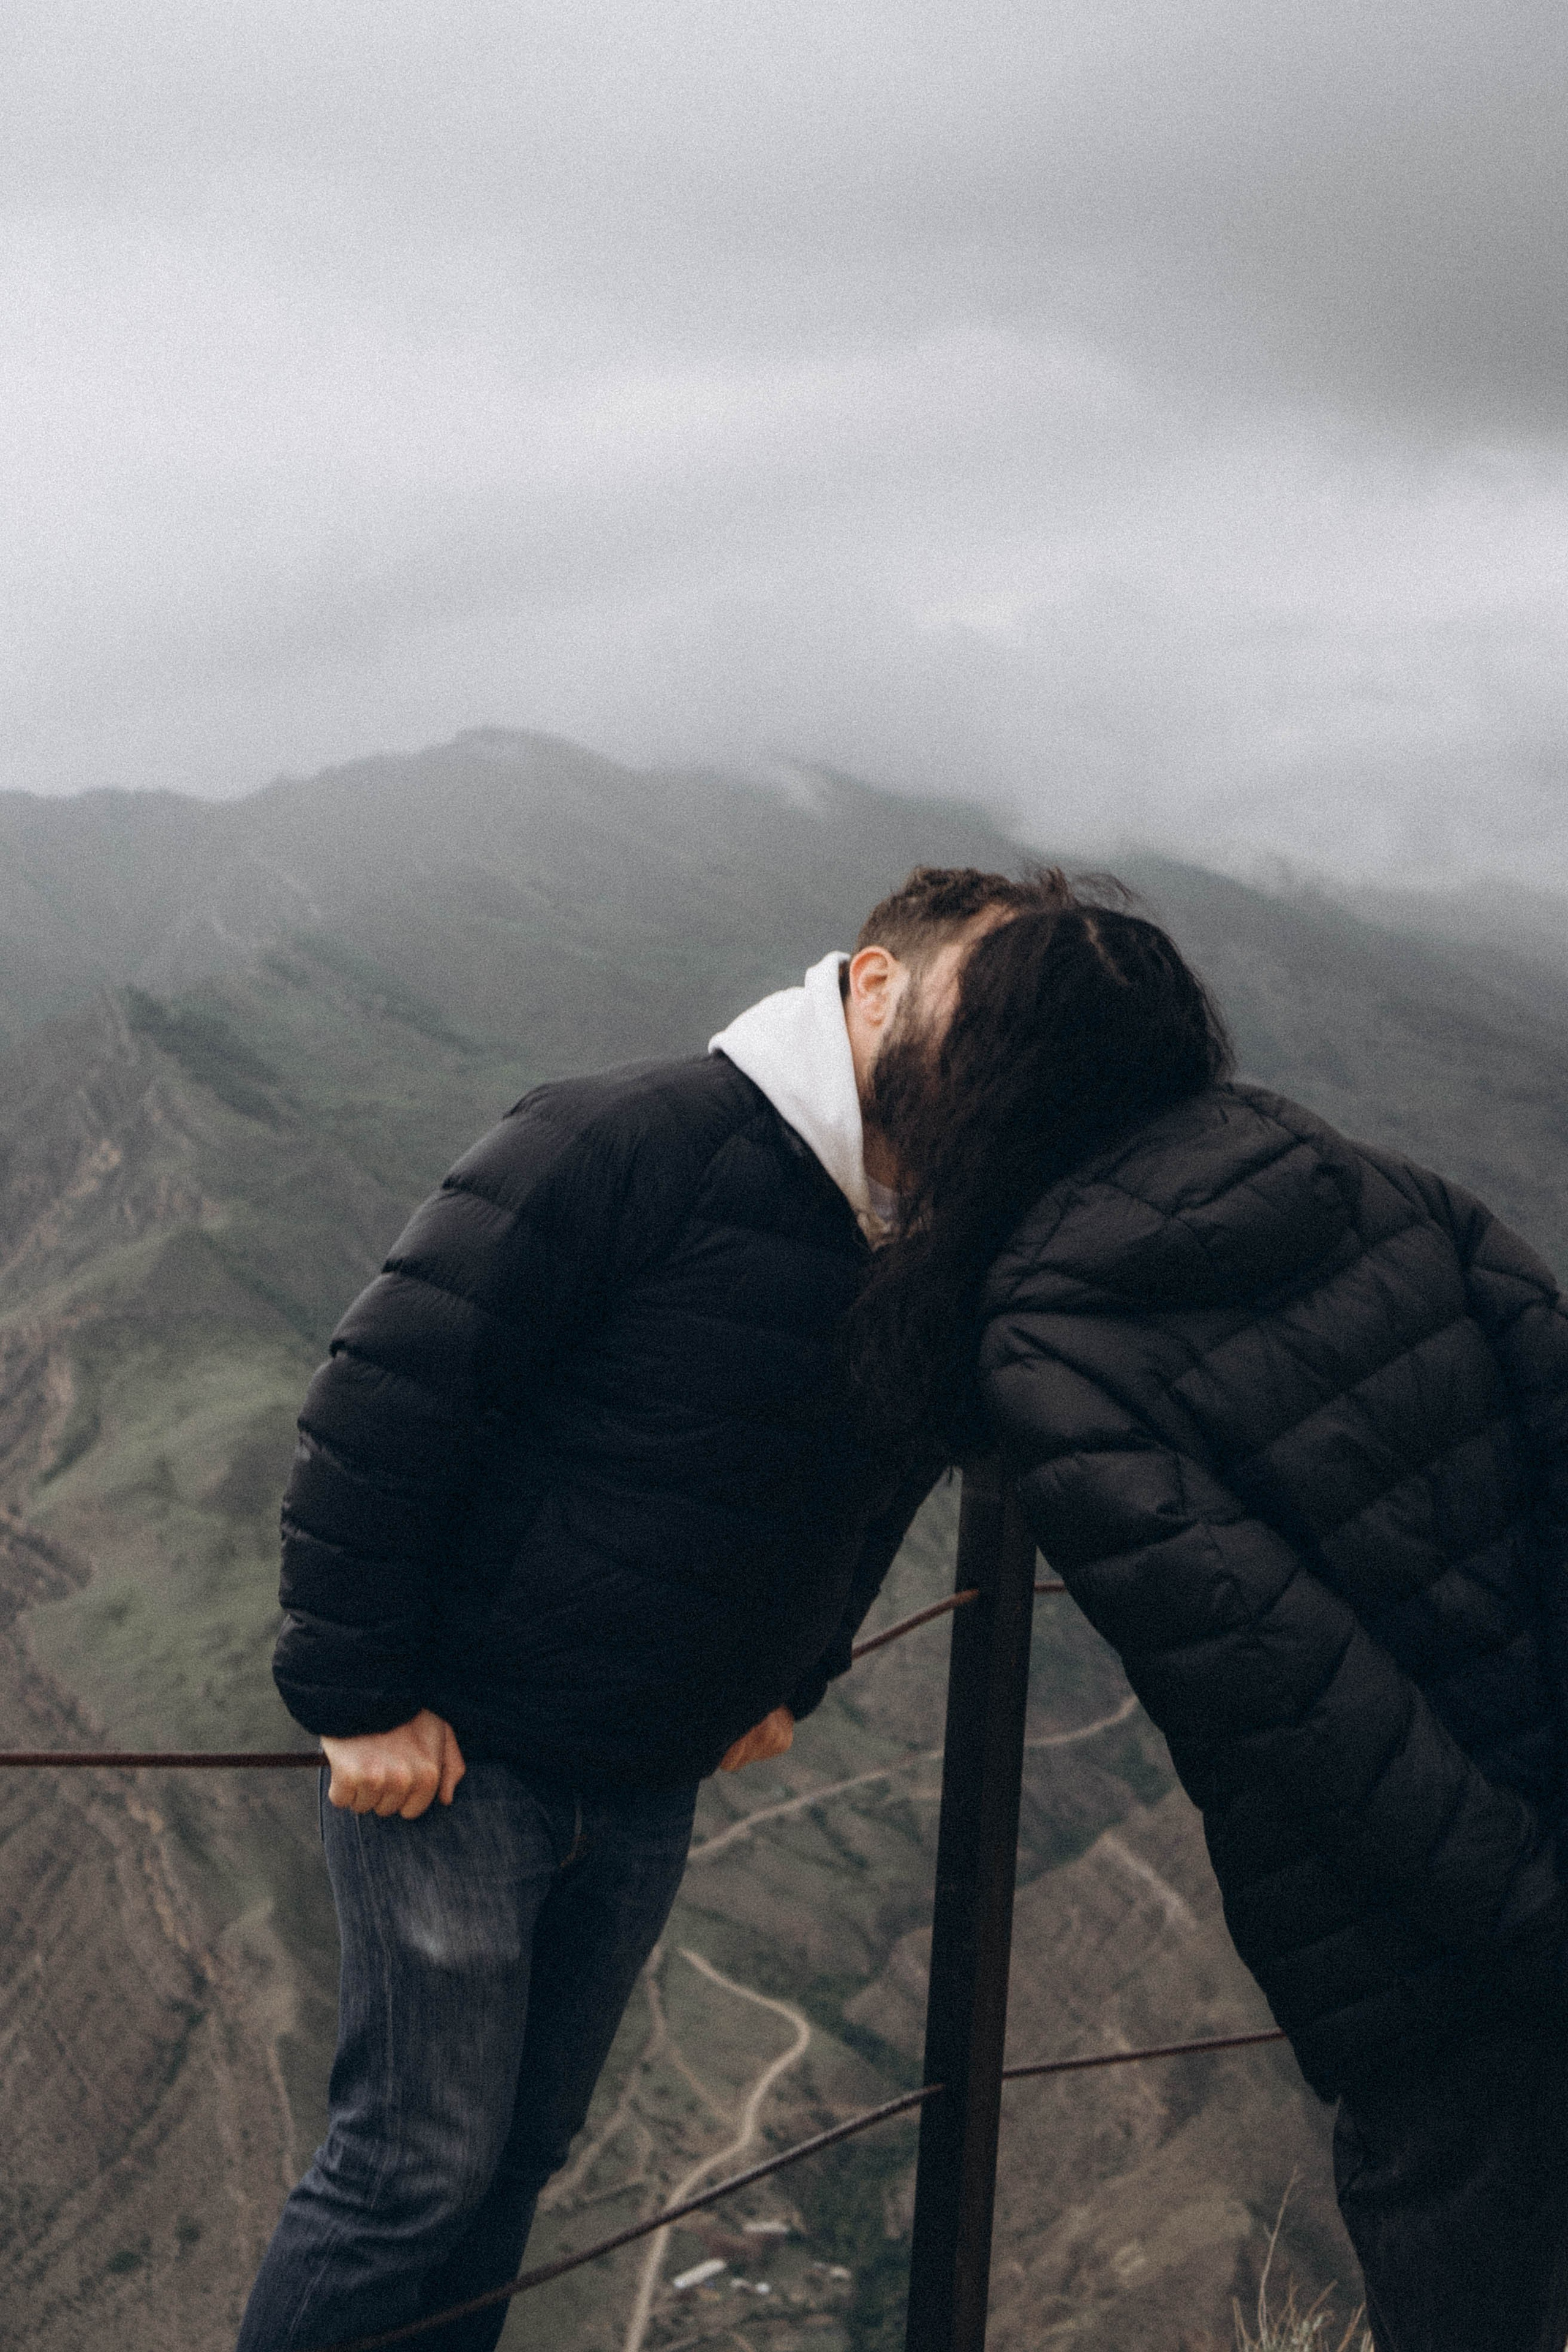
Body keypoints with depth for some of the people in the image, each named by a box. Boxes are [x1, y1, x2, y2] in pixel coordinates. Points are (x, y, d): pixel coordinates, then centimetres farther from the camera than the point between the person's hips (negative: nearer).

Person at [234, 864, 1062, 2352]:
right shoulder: (634, 1145, -20)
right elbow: (386, 1392, -20)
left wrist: (791, 1682, 18)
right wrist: (357, 1694, -18)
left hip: (652, 1786, 7)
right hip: (449, 1749, -7)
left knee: (522, 2146, 16)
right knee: (422, 2156, -3)